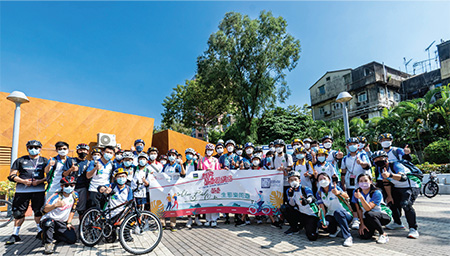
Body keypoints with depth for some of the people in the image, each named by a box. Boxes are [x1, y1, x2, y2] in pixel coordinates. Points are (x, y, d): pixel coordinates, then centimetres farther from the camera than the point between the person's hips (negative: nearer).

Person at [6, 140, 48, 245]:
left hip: (39, 189, -1)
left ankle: (40, 231, 13)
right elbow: (12, 176, 8)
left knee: (38, 211, 1)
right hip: (22, 190, 1)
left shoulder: (44, 161, 10)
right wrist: (23, 181, -9)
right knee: (18, 212, 5)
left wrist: (40, 181, -11)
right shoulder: (20, 160, 12)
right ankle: (15, 234, 17)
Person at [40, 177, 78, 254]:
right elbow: (45, 209, -36)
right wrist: (55, 205, -55)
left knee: (72, 239, -8)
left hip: (62, 223, 5)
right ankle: (48, 242, -16)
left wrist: (69, 223, 2)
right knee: (48, 223, -40)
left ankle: (53, 236, 17)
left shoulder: (74, 195, -5)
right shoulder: (56, 196, -20)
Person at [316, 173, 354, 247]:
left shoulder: (334, 188, -13)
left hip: (345, 215, -4)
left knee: (337, 212, -38)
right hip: (332, 216, 5)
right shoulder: (319, 193, 0)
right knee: (320, 224, -24)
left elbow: (346, 197, -32)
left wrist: (339, 193, -56)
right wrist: (323, 220, -24)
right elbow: (322, 208, -6)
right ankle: (336, 229, 10)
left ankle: (348, 237, -27)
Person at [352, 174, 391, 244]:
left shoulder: (376, 193, -21)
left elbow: (368, 208, -31)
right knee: (364, 236, -18)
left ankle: (383, 235, -15)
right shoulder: (356, 192, -7)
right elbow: (359, 209, -4)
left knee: (368, 214, -37)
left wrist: (361, 197, -46)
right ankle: (373, 228, 17)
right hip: (368, 219, 5)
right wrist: (362, 224, -9)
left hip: (384, 216, -4)